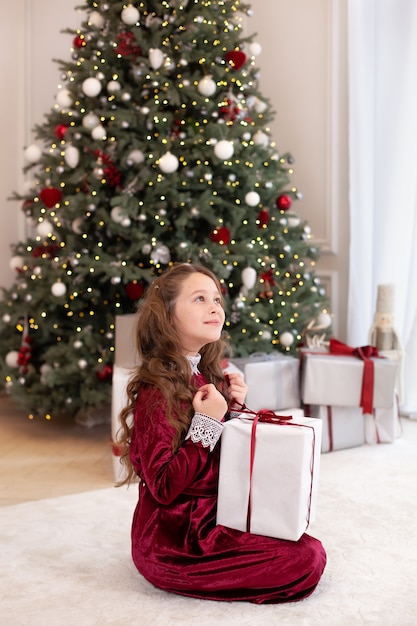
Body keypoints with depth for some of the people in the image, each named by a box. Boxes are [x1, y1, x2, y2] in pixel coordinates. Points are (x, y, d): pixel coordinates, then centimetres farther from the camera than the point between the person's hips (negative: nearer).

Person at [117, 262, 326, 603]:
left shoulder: (208, 376, 4)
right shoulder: (156, 391, -21)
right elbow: (163, 488, -23)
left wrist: (233, 407, -3)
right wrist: (207, 423, -25)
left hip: (212, 518, 8)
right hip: (174, 542, -8)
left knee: (308, 546, 13)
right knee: (307, 560, -10)